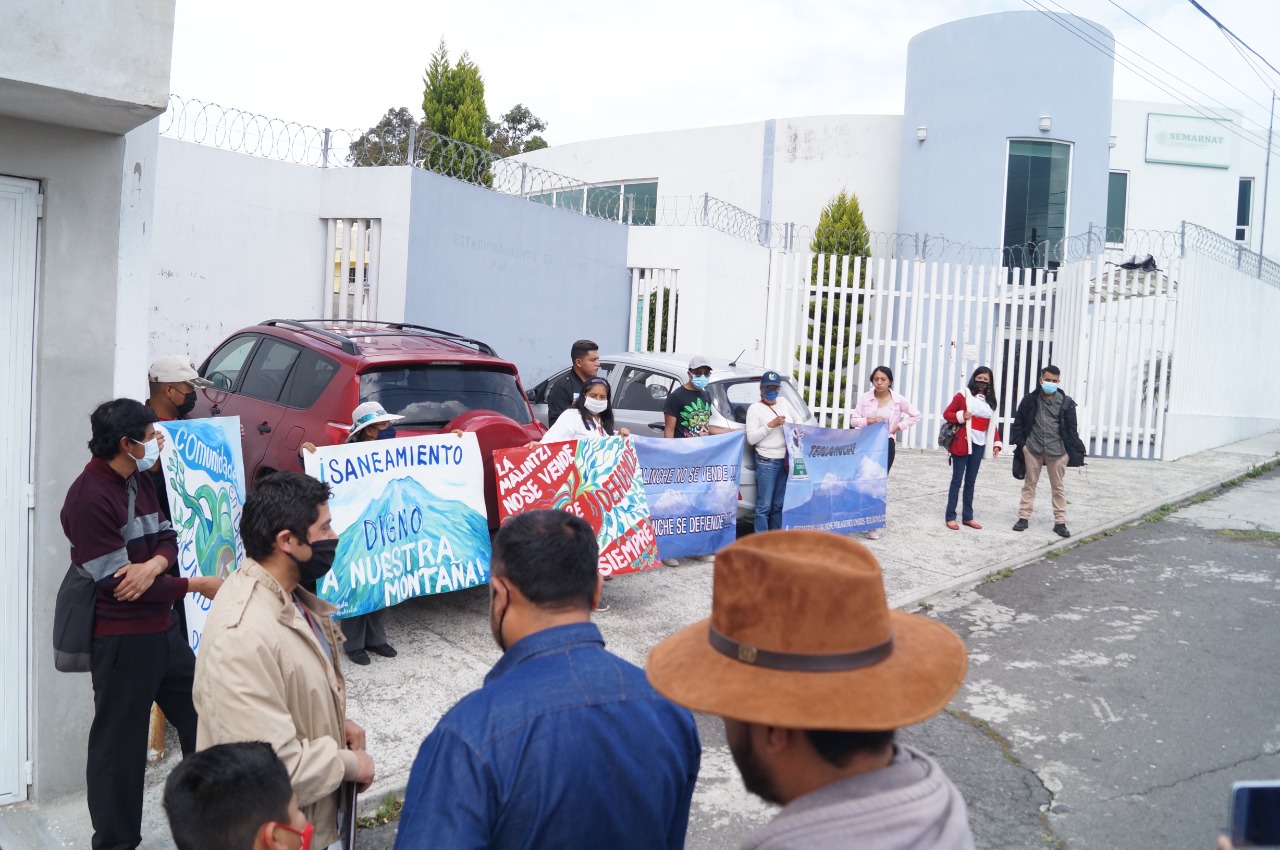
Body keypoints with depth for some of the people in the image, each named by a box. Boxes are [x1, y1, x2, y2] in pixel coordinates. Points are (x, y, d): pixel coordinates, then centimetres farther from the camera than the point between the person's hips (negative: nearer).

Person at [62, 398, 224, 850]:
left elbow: (167, 538, 8)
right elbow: (116, 583, -21)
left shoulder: (139, 481, 8)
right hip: (120, 640, -9)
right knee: (120, 745, 5)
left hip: (163, 627, 9)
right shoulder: (88, 498, -20)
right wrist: (196, 585, -15)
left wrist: (154, 564, -16)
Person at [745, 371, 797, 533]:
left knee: (779, 505, 11)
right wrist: (771, 425, -16)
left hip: (787, 461, 6)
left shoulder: (783, 402, 13)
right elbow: (751, 438, -10)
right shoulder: (755, 409, -3)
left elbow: (797, 420, 26)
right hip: (766, 462, -6)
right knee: (764, 506, -7)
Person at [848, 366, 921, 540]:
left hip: (887, 444, 0)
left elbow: (915, 415, 9)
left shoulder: (899, 400, -2)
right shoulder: (864, 398, -2)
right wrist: (869, 421, -20)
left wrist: (899, 426, -2)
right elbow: (853, 421, -2)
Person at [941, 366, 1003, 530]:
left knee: (970, 481, 11)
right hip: (962, 443, -5)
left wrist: (996, 442, 2)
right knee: (957, 480, -1)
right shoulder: (963, 395, -6)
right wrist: (961, 416, -21)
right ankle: (950, 517, 3)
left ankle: (967, 516, 17)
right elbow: (946, 414, -4)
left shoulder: (990, 400, 10)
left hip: (979, 445, 5)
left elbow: (992, 424, 12)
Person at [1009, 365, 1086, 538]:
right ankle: (1023, 517, 17)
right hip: (1033, 448, 0)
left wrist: (1073, 451, -2)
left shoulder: (1066, 402, -1)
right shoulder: (1030, 399, -1)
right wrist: (1021, 443, -3)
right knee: (1029, 484, 9)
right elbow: (1019, 422, 4)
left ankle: (1060, 522, 13)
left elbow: (1071, 428, 2)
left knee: (1058, 487, 6)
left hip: (1057, 450, 0)